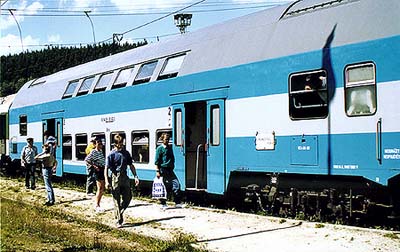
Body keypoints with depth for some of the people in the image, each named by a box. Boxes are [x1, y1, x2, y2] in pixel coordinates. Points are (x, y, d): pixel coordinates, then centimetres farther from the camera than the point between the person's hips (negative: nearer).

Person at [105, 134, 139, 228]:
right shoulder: (111, 154, -6)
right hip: (115, 178, -5)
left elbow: (131, 165, 15)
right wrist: (107, 181, -18)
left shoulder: (126, 153, 9)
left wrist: (135, 176, 7)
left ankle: (120, 213, 27)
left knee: (128, 197, 5)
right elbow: (106, 169, -9)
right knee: (117, 200, -1)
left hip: (125, 177, 5)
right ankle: (119, 221, 3)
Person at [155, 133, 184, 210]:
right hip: (163, 170, -6)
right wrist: (157, 171, -13)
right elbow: (157, 161, -7)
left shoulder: (170, 148, 16)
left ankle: (177, 203, 0)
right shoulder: (160, 148, -4)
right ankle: (163, 204, 10)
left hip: (170, 170, 6)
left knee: (176, 184, -4)